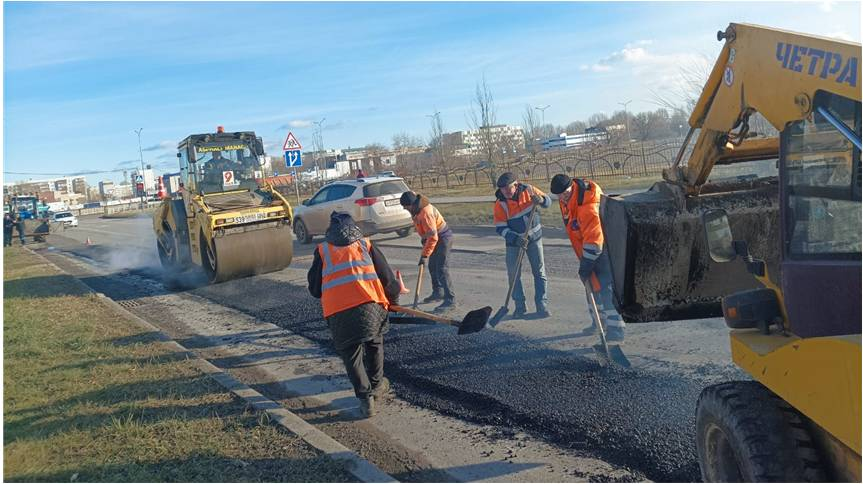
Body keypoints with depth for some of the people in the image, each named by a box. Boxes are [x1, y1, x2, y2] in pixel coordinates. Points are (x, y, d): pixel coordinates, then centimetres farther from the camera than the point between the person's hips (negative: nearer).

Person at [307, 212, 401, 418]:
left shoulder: (322, 250, 20)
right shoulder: (366, 245, 20)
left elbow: (314, 289, 19)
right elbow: (387, 277, 17)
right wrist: (393, 299, 34)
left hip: (337, 310, -1)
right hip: (370, 305, 1)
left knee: (351, 354, 15)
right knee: (374, 343, 26)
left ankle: (365, 397, 9)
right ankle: (376, 386, 38)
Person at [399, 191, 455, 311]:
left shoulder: (425, 213, -30)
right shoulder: (417, 209, 0)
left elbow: (432, 236, -31)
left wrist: (425, 255, -28)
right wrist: (424, 238, 22)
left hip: (443, 238, -10)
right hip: (436, 238, 10)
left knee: (442, 269, -13)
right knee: (432, 267, 19)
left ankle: (450, 299, -11)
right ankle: (438, 293, 34)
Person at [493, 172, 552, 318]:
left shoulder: (528, 190, -14)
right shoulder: (500, 204, -17)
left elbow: (548, 202, -2)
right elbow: (500, 228, -14)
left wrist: (541, 200, -26)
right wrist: (516, 239, -27)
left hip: (534, 236, 1)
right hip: (514, 240, -1)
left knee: (539, 272, 2)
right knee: (513, 274, 0)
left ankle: (542, 305, 11)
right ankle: (520, 306, 14)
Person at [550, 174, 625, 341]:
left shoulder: (588, 206, -33)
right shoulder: (566, 200, -3)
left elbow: (593, 239, -33)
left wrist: (586, 264, -29)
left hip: (602, 247, -9)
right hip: (586, 247, 9)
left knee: (605, 286, -16)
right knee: (592, 283, 16)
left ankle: (616, 328, -15)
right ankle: (599, 322, 28)